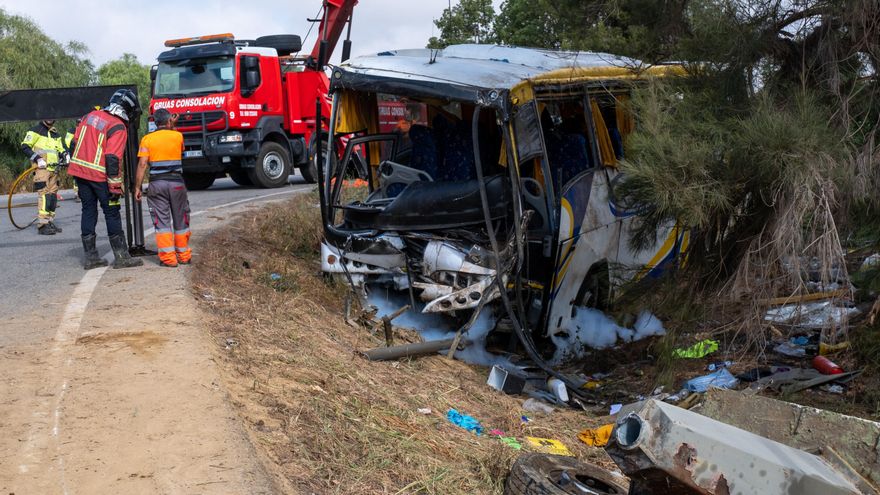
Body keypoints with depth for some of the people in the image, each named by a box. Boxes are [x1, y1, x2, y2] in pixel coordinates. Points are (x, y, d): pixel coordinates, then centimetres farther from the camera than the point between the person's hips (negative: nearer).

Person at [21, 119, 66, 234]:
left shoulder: (56, 134, 20)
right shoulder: (36, 130, -1)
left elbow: (61, 150, 25)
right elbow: (25, 146, -7)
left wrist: (65, 156, 2)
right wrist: (37, 159, -17)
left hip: (54, 169, 7)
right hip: (41, 169, -7)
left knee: (53, 195, 10)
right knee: (44, 195, -14)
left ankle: (50, 222, 19)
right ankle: (42, 225, -15)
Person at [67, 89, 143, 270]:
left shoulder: (91, 116, 10)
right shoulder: (118, 127, -12)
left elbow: (74, 142, 14)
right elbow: (113, 158, -18)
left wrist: (75, 163, 24)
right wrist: (115, 185, -15)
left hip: (79, 171, 7)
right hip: (99, 176, -7)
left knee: (88, 211, 12)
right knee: (112, 213, 2)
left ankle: (91, 257, 14)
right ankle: (121, 256, 4)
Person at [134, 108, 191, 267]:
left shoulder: (147, 139, 1)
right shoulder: (178, 136, 4)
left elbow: (142, 164, -7)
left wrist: (137, 187, -3)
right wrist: (172, 127, 25)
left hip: (157, 183, -1)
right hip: (176, 182, 1)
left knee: (162, 221, 2)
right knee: (180, 221, 12)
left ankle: (168, 258, -1)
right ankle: (184, 255, 19)